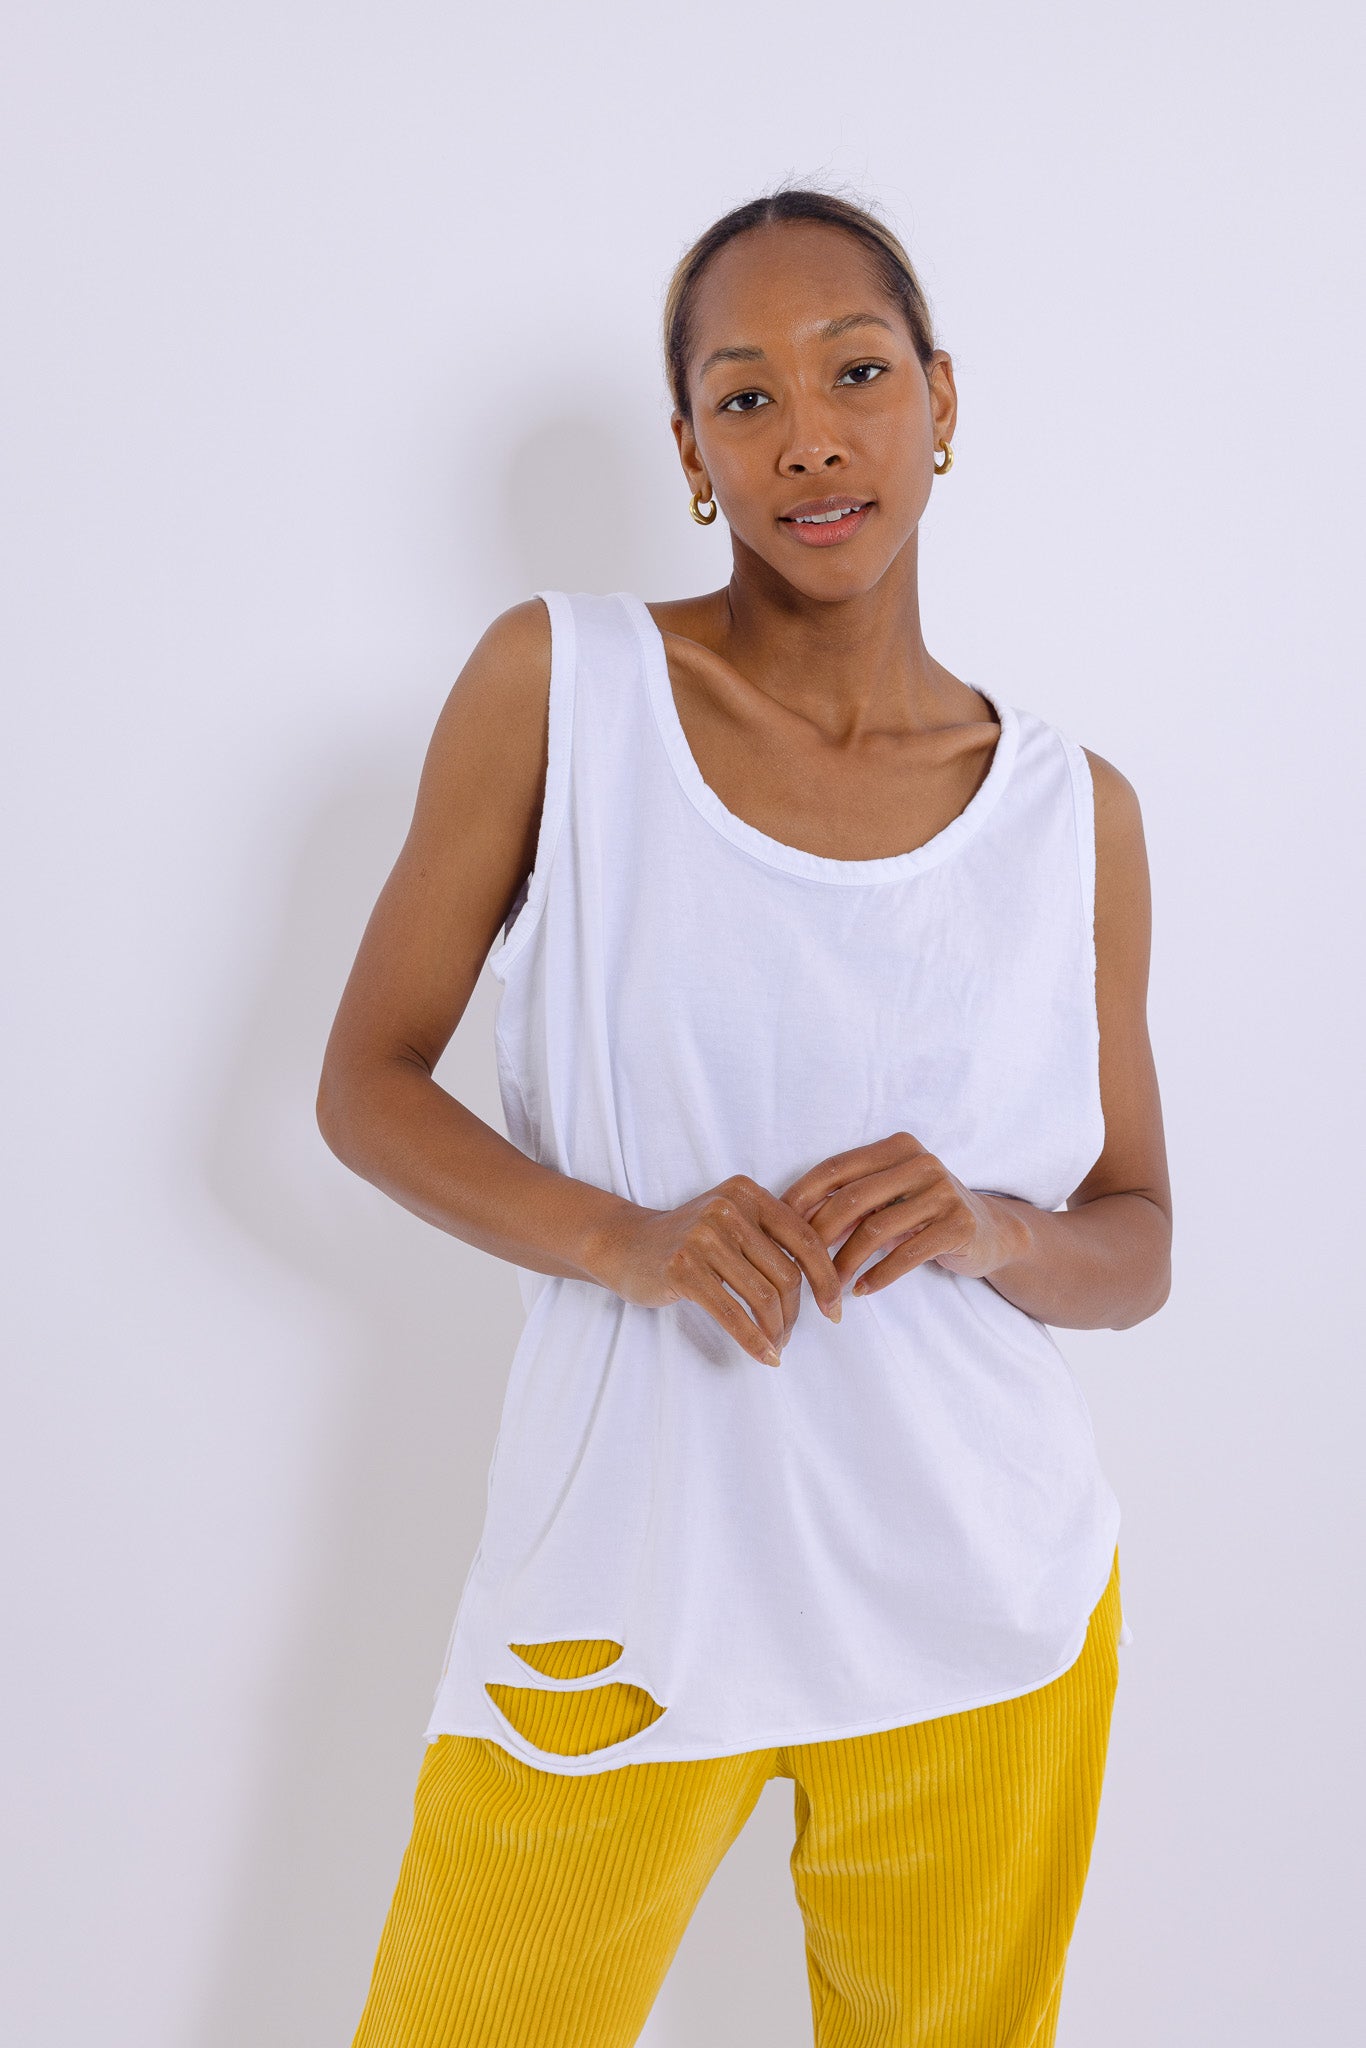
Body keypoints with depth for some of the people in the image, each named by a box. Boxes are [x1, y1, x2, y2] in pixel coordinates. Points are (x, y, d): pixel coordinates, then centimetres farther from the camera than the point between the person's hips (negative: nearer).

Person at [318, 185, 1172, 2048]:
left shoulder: (1074, 812, 0)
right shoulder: (558, 682, -6)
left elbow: (1138, 1247, 6)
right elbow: (367, 1081, -2)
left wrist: (984, 1232, -16)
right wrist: (627, 1239, -19)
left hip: (990, 1618, 2)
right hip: (628, 1596, -2)